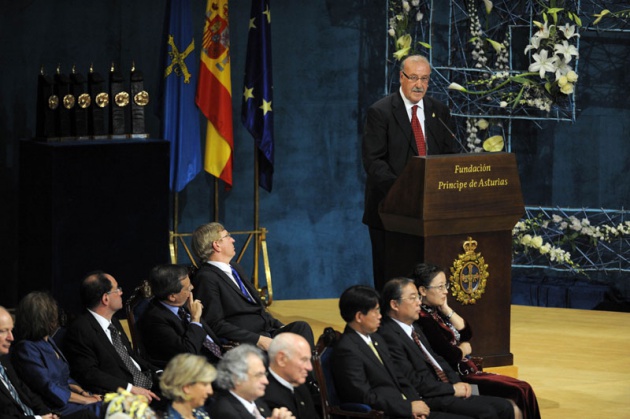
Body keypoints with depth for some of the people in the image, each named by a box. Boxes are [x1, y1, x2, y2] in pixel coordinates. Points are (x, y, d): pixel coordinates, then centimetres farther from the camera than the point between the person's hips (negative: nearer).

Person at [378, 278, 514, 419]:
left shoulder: (414, 329, 19)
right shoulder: (389, 335, -13)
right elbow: (412, 381, -18)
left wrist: (457, 383, 4)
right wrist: (452, 389, -12)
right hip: (428, 401, -10)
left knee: (504, 407, -2)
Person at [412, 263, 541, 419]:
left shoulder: (436, 312, 12)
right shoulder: (423, 319, -18)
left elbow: (466, 333, 9)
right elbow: (451, 355, -22)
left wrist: (446, 309, 0)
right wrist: (464, 349, 0)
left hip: (466, 372, 10)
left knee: (523, 389, -1)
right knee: (517, 394, -13)